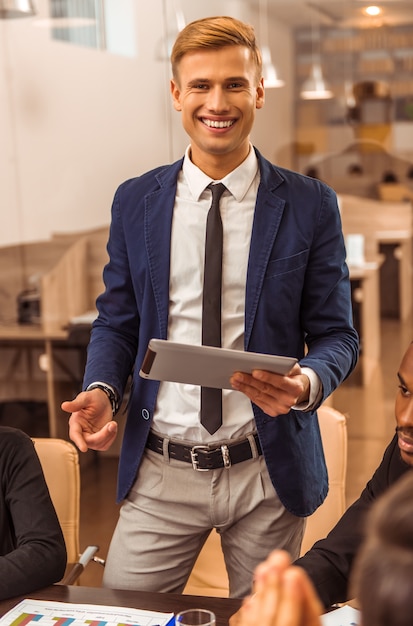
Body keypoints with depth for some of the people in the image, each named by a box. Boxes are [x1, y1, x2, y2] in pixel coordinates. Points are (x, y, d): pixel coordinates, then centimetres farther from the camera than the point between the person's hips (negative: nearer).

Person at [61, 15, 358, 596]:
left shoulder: (310, 205, -3)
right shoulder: (135, 201, 3)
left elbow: (336, 334, 0)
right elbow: (116, 322, 9)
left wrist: (306, 384, -22)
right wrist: (100, 389, -11)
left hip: (268, 473, -1)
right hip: (160, 473, 1)